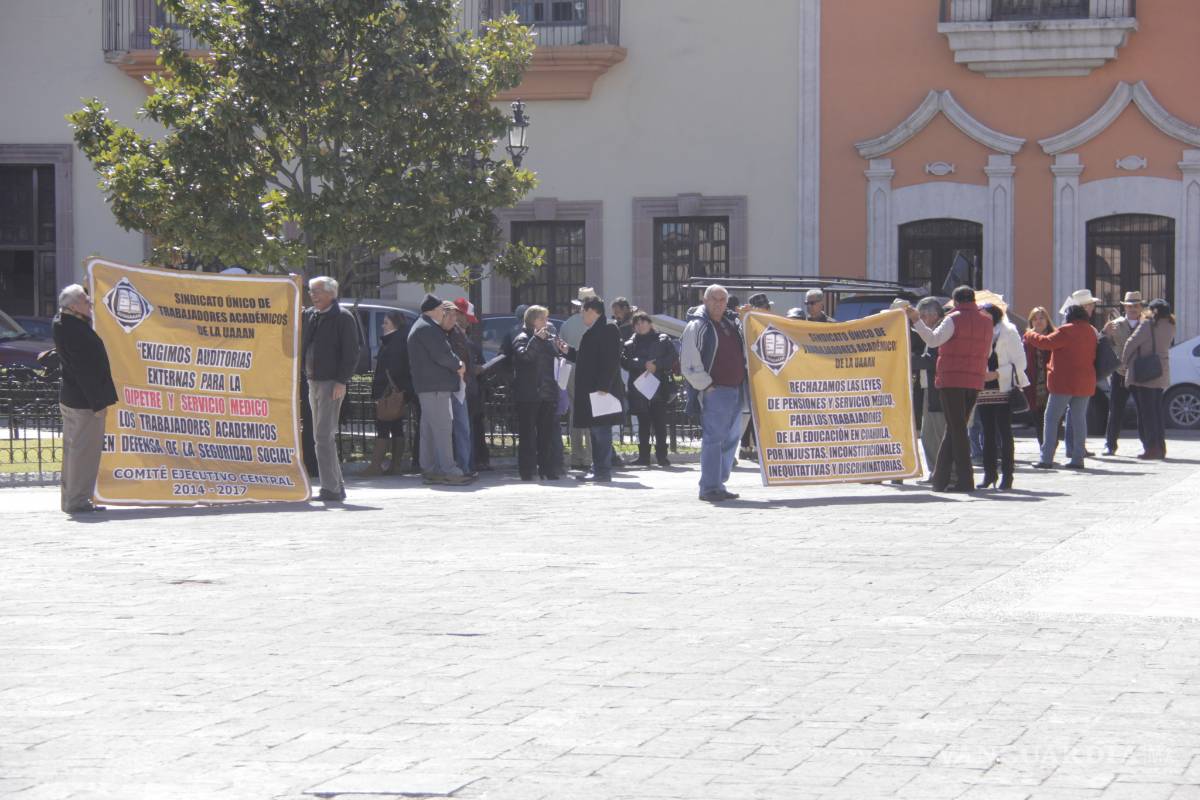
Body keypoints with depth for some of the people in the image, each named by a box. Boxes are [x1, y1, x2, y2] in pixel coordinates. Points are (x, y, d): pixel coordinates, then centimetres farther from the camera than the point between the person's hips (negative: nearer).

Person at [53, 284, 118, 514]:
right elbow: (85, 370, -22)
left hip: (70, 398, 10)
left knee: (74, 449, 15)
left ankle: (70, 499, 22)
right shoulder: (75, 331, -21)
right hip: (84, 400, -10)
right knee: (85, 450, -4)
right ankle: (78, 501, -1)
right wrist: (98, 402, -20)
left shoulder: (63, 326, 9)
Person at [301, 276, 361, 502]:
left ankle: (331, 488, -12)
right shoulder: (309, 315, 15)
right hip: (313, 381, 8)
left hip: (332, 382, -8)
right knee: (321, 437, 11)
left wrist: (341, 381, -17)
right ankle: (337, 486, 17)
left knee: (324, 436, -13)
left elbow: (351, 353, -11)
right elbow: (302, 345, 22)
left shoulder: (343, 317, -7)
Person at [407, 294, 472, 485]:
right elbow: (442, 355, -19)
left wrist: (455, 365, 9)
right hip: (435, 385, -11)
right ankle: (449, 471, -15)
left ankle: (430, 470, 14)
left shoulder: (419, 328, 22)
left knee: (428, 429, 11)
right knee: (442, 427, -12)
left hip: (425, 386, 11)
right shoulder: (428, 329, -13)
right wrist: (458, 366, -2)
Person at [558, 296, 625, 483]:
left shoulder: (608, 330, -13)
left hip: (601, 391, -10)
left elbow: (611, 361, -20)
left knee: (601, 431, -8)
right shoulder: (593, 332, 18)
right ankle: (598, 469, 19)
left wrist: (603, 387, -24)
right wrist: (568, 351, 19)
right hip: (591, 391, 10)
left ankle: (603, 472, -7)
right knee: (596, 432, 13)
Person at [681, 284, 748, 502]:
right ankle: (709, 488, -8)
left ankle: (718, 484, 19)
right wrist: (707, 385, -12)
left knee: (731, 439, 11)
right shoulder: (696, 327, -6)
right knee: (713, 439, -10)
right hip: (713, 392, -8)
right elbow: (689, 365, -10)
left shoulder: (734, 322, 15)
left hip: (736, 390, 8)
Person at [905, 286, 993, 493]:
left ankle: (965, 480, -11)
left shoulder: (954, 319, -7)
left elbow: (933, 340, -19)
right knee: (955, 429, 12)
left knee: (957, 429, -6)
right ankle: (940, 479, 14)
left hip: (952, 381, -6)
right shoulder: (986, 322, 11)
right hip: (975, 382, 6)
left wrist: (916, 320, -16)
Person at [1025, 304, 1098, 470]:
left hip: (1064, 382, -6)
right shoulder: (1091, 332, 9)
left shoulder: (1067, 331, -13)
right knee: (1079, 419, 9)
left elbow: (1046, 342, -13)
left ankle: (1046, 458, -4)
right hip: (1085, 383, 6)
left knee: (1051, 419, 0)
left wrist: (1029, 335, 4)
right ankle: (1077, 458, 5)